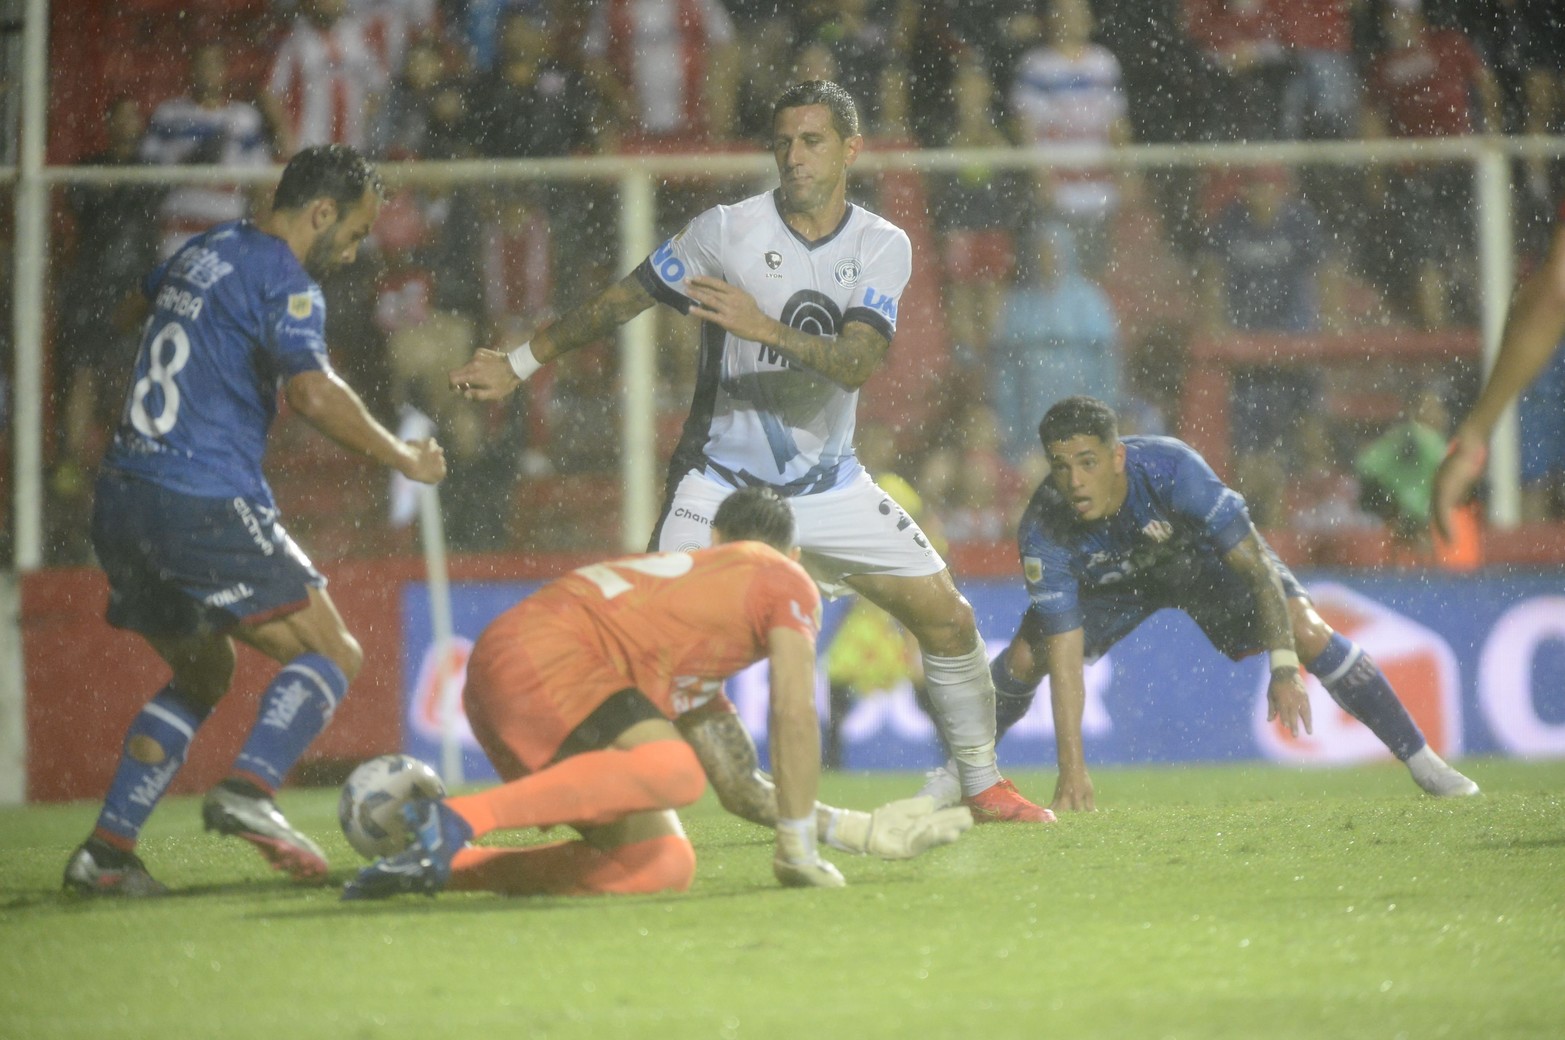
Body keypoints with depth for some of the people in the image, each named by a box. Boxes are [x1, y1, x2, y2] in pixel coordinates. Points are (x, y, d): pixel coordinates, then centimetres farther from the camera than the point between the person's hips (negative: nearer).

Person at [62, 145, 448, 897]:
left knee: (202, 675, 22)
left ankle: (106, 849, 11)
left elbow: (149, 296, 42)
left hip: (124, 498, 8)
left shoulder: (200, 254, 18)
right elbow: (313, 392, -23)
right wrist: (402, 457, -12)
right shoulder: (284, 281, -8)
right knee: (331, 653, -4)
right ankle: (248, 790, -25)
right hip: (203, 506, -8)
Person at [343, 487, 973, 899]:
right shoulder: (786, 582, 14)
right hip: (541, 653, -9)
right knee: (674, 770, -34)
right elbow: (794, 715, 4)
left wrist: (863, 831, 37)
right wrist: (798, 851, 8)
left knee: (666, 866, -1)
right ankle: (458, 818, -42)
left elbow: (742, 791, 37)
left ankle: (444, 866, -2)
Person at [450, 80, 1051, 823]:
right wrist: (519, 365, 3)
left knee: (948, 617, 2)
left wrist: (765, 328, -36)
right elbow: (621, 302, 0)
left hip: (829, 483, 3)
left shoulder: (883, 247, -5)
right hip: (721, 480, -3)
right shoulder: (727, 231, -11)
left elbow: (857, 364, -21)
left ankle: (983, 786, 19)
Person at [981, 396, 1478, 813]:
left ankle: (1419, 758, -5)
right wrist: (1071, 766, -37)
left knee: (1306, 633, -19)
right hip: (1109, 579, 1)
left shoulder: (1171, 468, -40)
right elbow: (1065, 658, -31)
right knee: (1024, 657, -17)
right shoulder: (1042, 531, -35)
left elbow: (1253, 563, -33)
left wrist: (1284, 668, -38)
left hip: (1203, 552, -1)